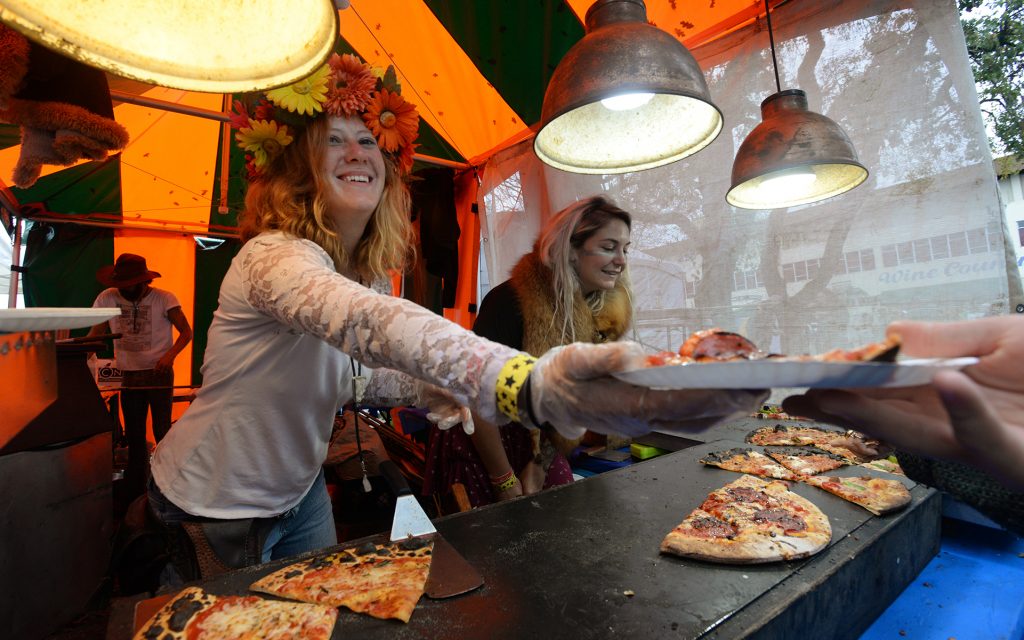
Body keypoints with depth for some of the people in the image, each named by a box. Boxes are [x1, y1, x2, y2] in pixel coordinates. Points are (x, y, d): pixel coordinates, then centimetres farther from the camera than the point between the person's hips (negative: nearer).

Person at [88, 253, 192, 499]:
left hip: (159, 375, -4)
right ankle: (135, 490, 25)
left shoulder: (164, 299, -10)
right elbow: (95, 334, 4)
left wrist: (170, 355, -25)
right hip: (129, 376, 4)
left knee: (162, 432, -3)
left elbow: (186, 332, -9)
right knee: (134, 436, 12)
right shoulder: (107, 298, -1)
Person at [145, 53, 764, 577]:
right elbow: (365, 324, -54)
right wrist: (533, 383, -71)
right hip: (215, 507, -6)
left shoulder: (371, 269, -5)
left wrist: (429, 391, -13)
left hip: (299, 492, 7)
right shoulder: (275, 257, -31)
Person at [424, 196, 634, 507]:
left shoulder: (605, 315, -7)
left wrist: (540, 466, -2)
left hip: (539, 445, 5)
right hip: (477, 444, -5)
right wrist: (506, 483, -14)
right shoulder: (511, 301, -26)